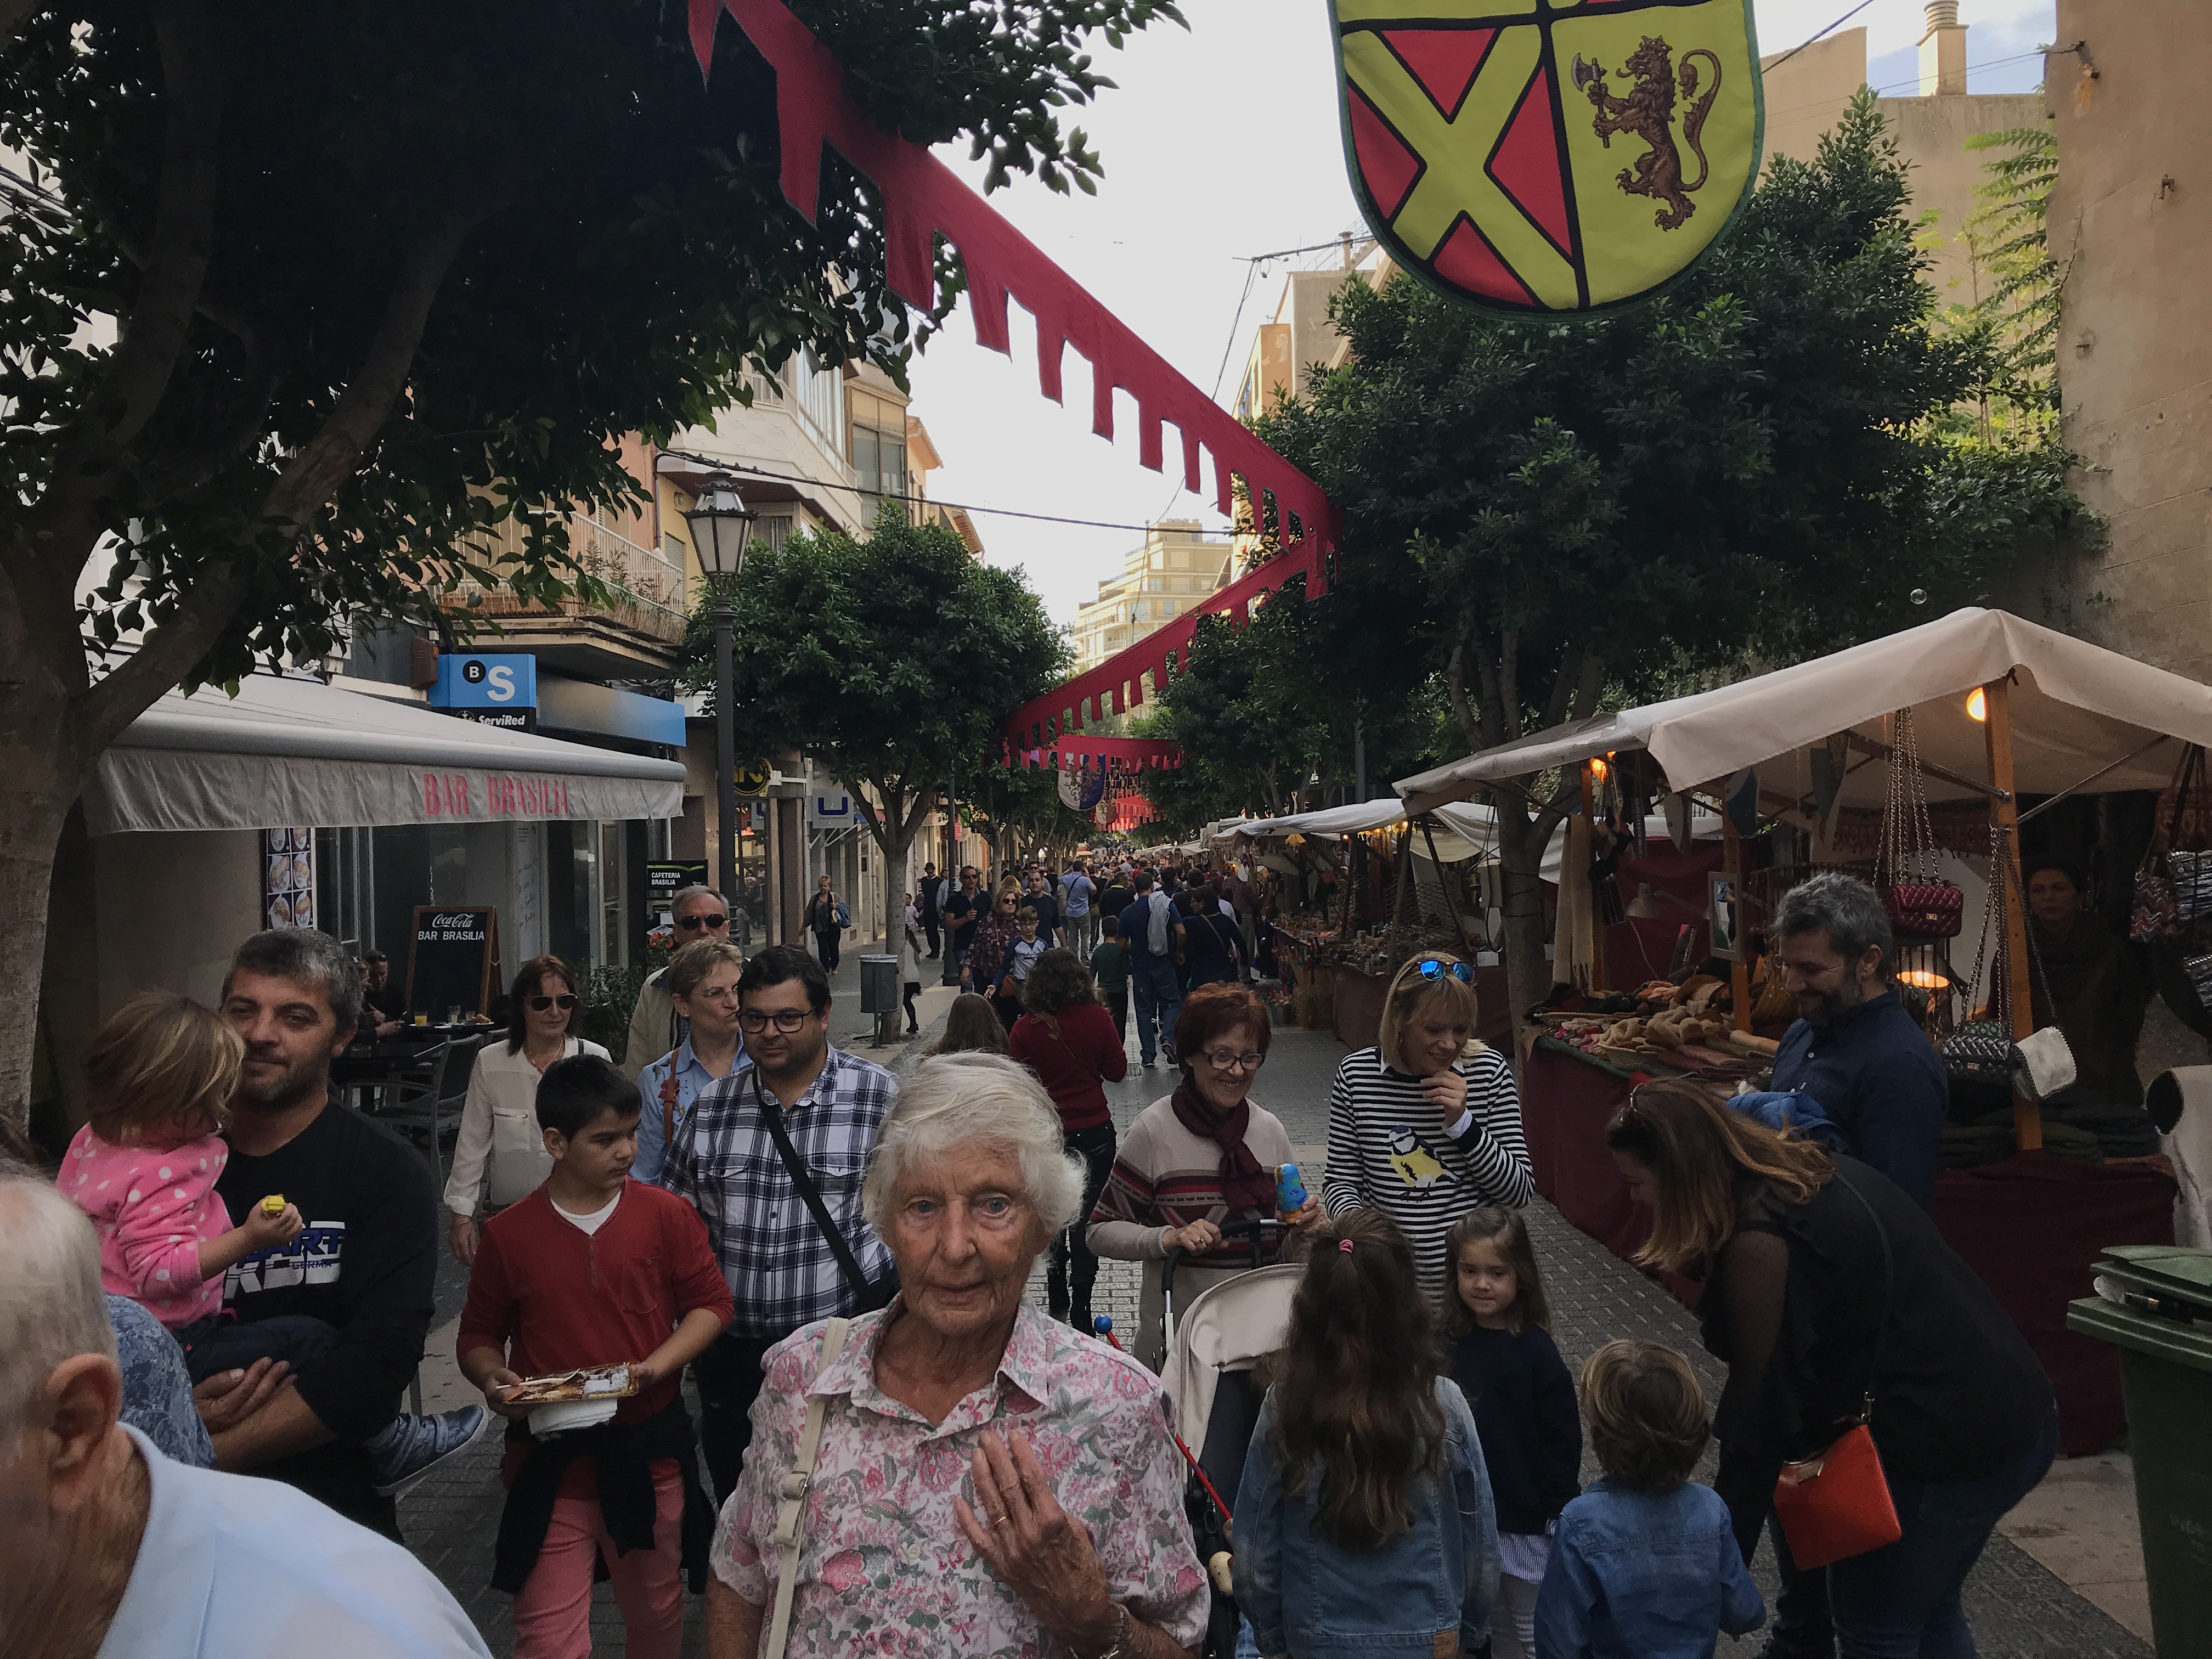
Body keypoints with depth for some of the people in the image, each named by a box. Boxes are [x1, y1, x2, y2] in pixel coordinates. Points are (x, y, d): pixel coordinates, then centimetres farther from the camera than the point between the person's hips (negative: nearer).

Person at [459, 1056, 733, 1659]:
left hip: (651, 1451, 1)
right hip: (550, 1457, -1)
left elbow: (711, 1303, 2)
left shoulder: (667, 1214, -2)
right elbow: (478, 1336, 8)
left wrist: (656, 1366, -13)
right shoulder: (508, 1235, -4)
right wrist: (493, 1379, -13)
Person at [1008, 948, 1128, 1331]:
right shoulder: (1096, 1019, -11)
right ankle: (1080, 1310, 11)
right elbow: (1117, 1071, -1)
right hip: (1095, 1131, 0)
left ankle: (1057, 1304, 28)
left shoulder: (1024, 1029, -12)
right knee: (1086, 1220, 9)